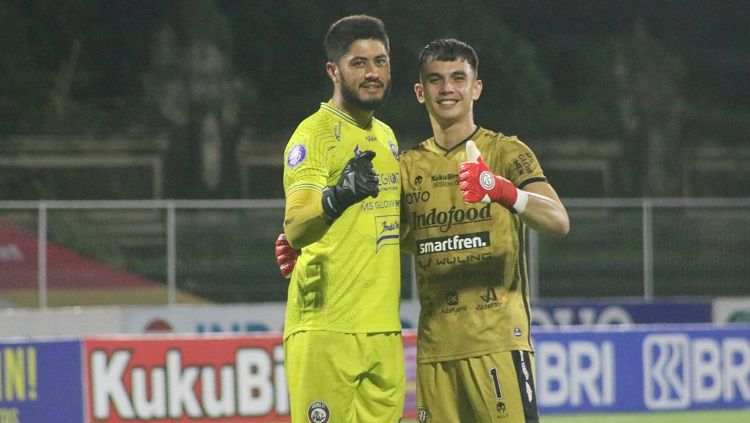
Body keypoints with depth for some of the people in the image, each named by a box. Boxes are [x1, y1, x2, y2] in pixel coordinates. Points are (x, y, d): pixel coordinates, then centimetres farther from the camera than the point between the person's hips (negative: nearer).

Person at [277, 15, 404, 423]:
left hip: (383, 329, 7)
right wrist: (339, 195, -41)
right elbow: (295, 228, -23)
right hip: (327, 329, -7)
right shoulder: (315, 133, -8)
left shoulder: (385, 137, 17)